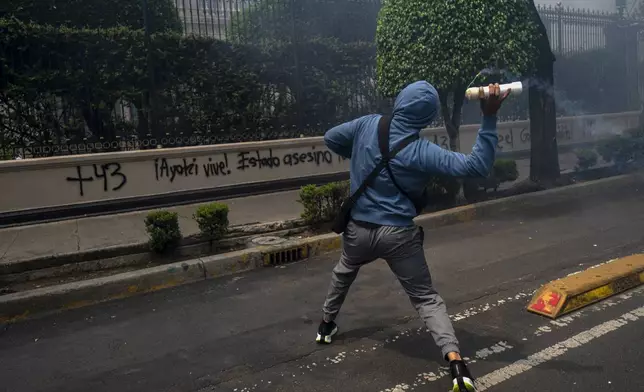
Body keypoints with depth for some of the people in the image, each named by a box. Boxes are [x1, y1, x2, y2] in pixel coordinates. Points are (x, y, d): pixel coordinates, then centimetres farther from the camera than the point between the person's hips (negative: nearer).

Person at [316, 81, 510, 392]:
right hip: (398, 234, -3)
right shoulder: (421, 151, -15)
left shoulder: (368, 125, -4)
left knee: (344, 272, 33)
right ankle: (454, 359, -11)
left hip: (359, 229, 4)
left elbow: (330, 138, 12)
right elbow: (476, 167, -20)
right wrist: (489, 118, -23)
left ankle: (326, 325, 47)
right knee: (426, 298, 5)